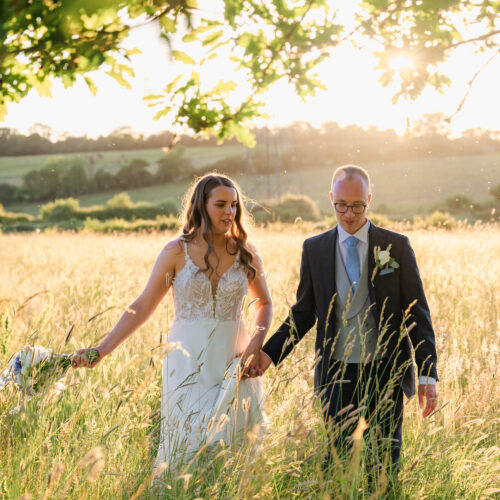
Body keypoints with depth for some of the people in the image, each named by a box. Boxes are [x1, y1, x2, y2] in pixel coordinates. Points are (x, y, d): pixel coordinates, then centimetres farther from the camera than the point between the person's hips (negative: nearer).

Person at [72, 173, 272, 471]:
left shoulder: (246, 252, 4)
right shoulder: (177, 252, -2)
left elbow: (265, 303, 16)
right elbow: (143, 306, -1)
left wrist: (257, 344, -2)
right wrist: (103, 349, -9)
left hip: (234, 365, 2)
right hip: (188, 362, -2)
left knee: (233, 443, 1)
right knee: (188, 444, -1)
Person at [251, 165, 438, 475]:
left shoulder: (396, 246, 0)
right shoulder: (314, 249, 4)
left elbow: (417, 313, 1)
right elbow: (304, 312, 11)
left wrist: (428, 376, -4)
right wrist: (270, 353, -1)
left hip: (387, 372, -1)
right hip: (337, 376, 1)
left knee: (386, 464, 6)